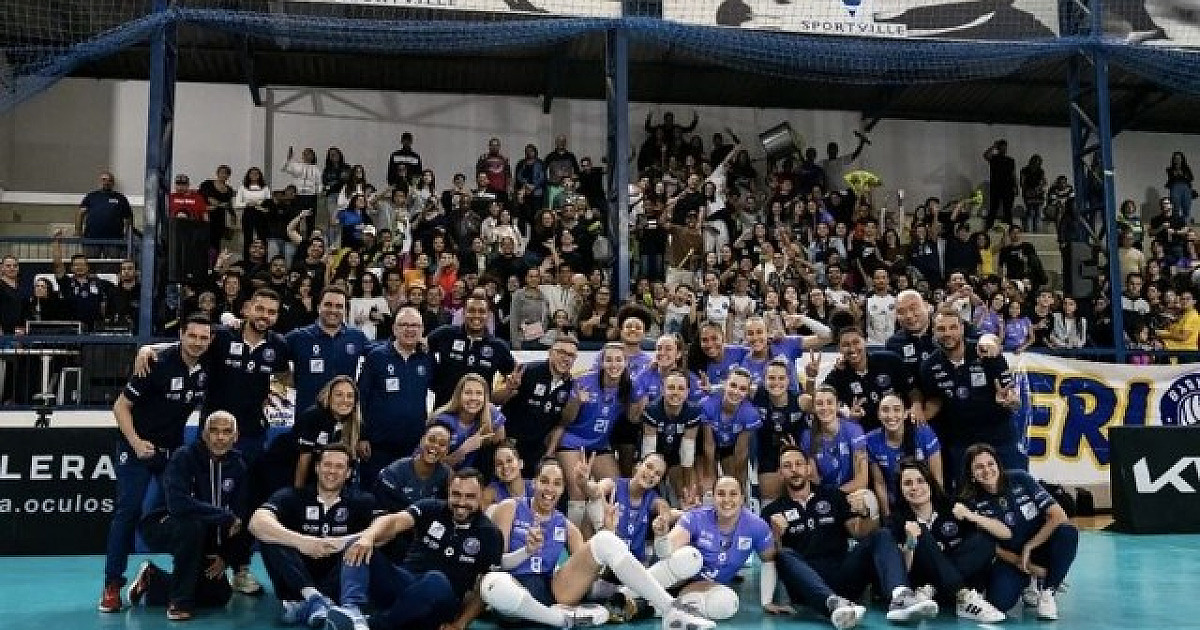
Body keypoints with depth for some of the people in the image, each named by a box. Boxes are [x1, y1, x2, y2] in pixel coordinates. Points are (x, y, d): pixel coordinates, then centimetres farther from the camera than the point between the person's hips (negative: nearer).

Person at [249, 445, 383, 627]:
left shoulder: (361, 501, 6)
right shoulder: (293, 496, 3)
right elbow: (257, 522, -17)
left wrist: (344, 542, -28)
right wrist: (300, 541, -33)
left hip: (337, 584, 0)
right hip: (297, 585, 0)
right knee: (269, 536, -20)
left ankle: (305, 605, -36)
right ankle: (314, 599, -36)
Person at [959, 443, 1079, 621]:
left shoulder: (1020, 479, -12)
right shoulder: (973, 503, -8)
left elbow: (1058, 516, -16)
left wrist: (1028, 548, -15)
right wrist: (1021, 563, -16)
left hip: (1039, 547, 0)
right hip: (1010, 558, 0)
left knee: (1068, 532, -32)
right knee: (999, 602, -27)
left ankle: (1046, 592, -11)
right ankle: (1030, 583, 10)